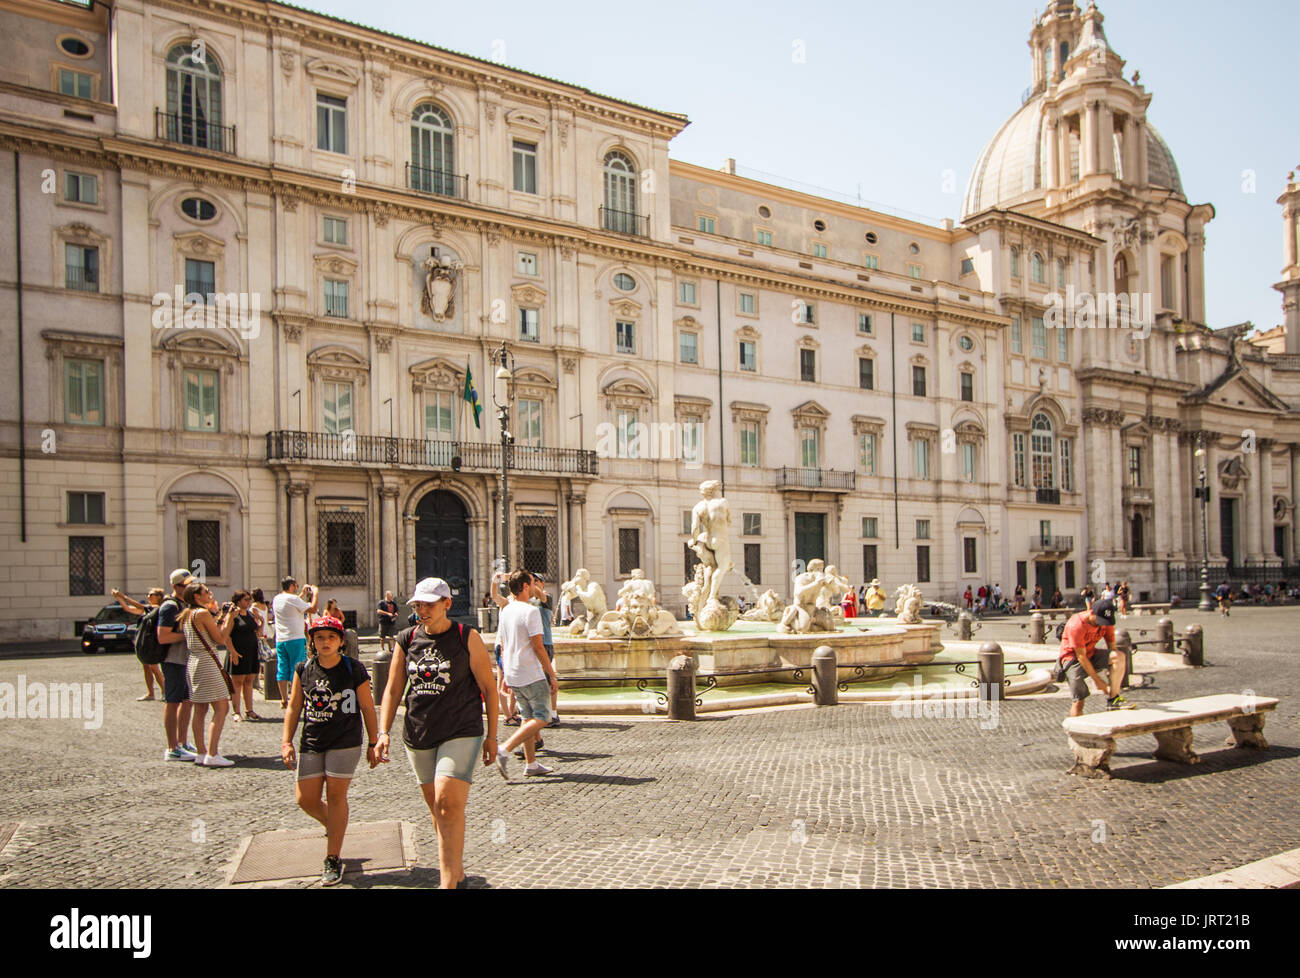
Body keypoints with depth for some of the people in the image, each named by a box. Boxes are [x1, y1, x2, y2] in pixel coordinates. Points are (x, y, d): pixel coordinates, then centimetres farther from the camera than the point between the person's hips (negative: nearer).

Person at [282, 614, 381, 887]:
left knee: (335, 795, -4)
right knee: (305, 799, 3)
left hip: (345, 742, -4)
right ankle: (335, 829, 35)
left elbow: (367, 708, -1)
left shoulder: (354, 669, -5)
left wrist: (373, 744, -1)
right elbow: (294, 708, 11)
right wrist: (286, 742, 5)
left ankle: (333, 860, 7)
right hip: (311, 743, 4)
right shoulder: (303, 670, 4)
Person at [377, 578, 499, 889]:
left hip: (461, 733, -5)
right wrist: (383, 732, -3)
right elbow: (393, 690, 9)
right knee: (436, 810, 13)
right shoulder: (406, 640, 6)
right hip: (418, 736, 5)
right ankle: (457, 872, 29)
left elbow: (489, 688, 0)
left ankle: (448, 882, -10)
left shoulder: (467, 638, -4)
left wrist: (492, 736, 1)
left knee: (449, 805, -17)